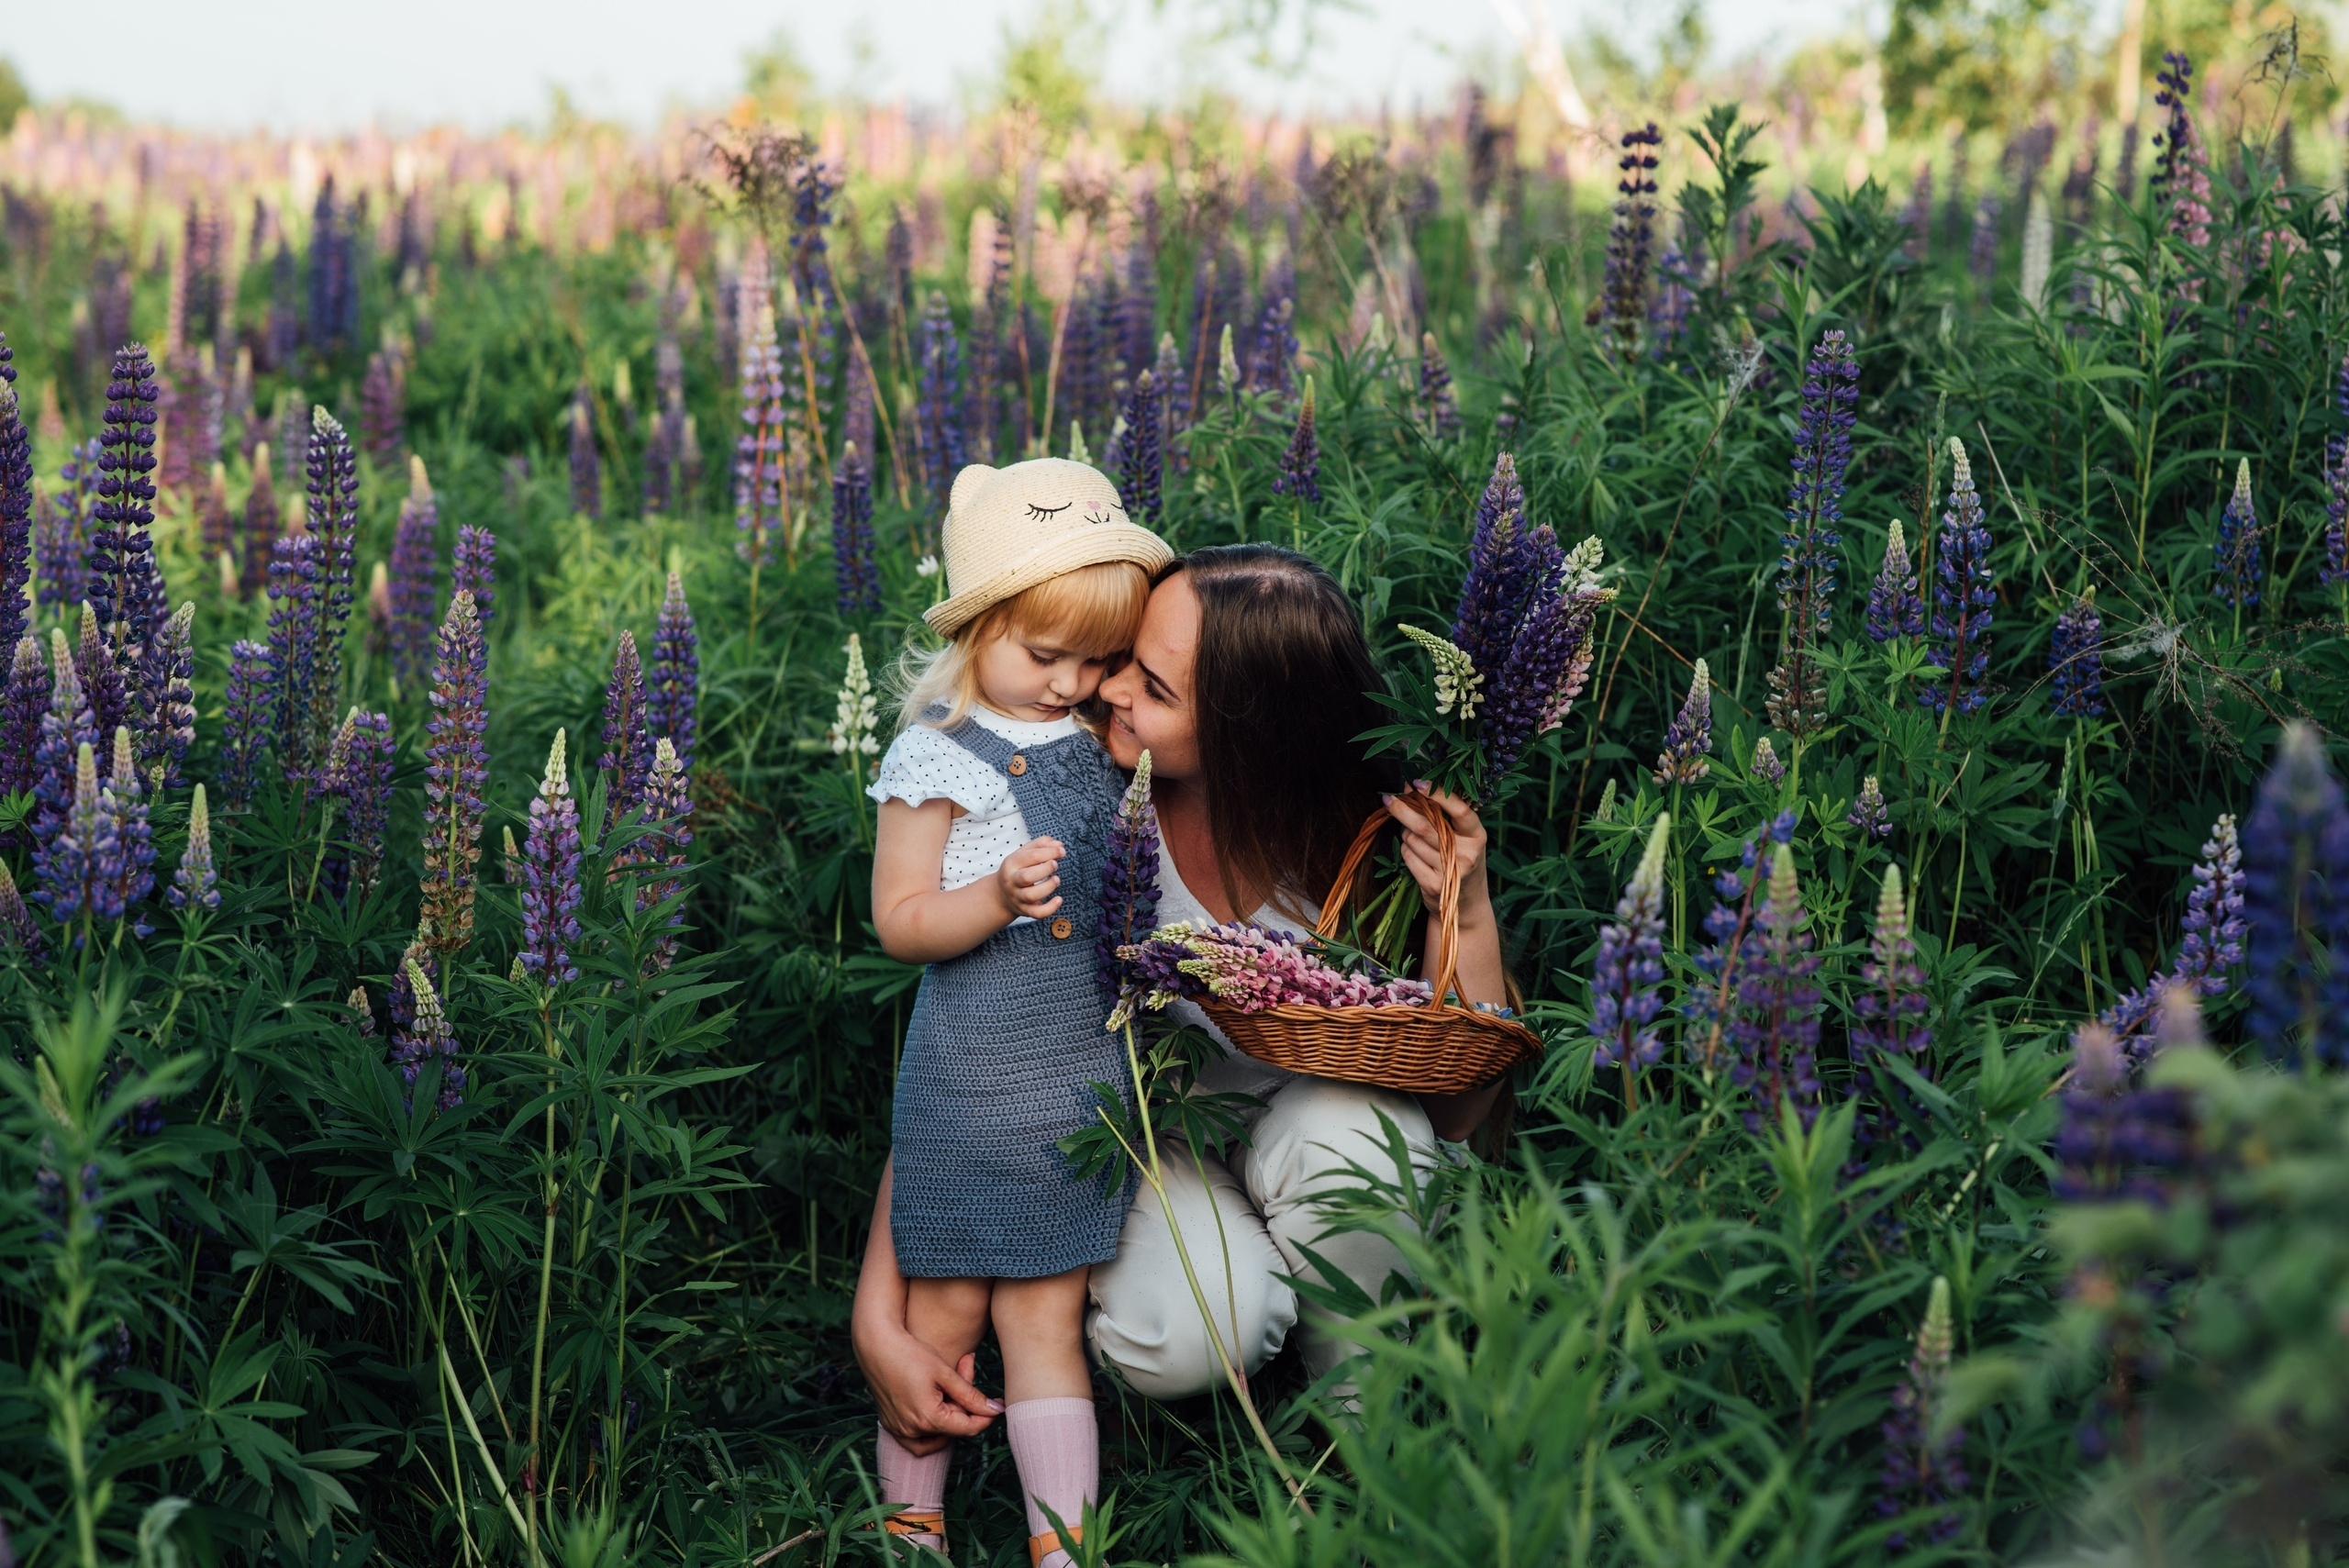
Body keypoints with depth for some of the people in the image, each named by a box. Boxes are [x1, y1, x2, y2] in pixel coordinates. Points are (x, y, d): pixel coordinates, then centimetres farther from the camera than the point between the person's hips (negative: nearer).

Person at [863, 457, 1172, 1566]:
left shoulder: (1095, 745, 9)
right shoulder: (937, 754, -9)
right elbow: (898, 922, -11)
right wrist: (998, 898, -25)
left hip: (1083, 1076, 5)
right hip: (971, 1084, -5)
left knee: (1045, 1316, 8)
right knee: (945, 1311, 5)